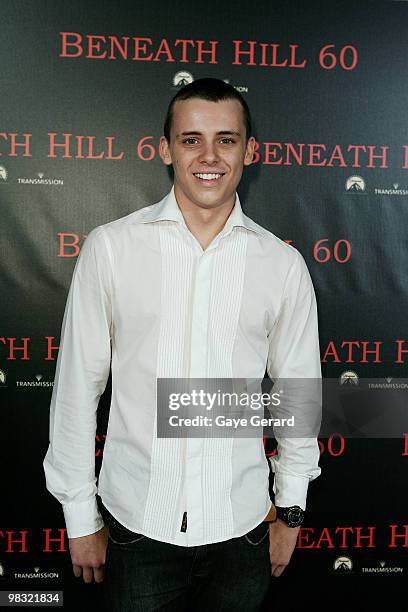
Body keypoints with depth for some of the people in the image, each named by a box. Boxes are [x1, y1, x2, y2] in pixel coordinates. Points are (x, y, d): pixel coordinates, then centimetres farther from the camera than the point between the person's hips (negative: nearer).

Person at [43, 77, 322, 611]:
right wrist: (80, 517, 1)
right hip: (135, 523, -1)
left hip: (241, 528, 2)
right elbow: (76, 387, -4)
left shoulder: (284, 264, -4)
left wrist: (291, 511, 10)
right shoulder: (110, 247, -9)